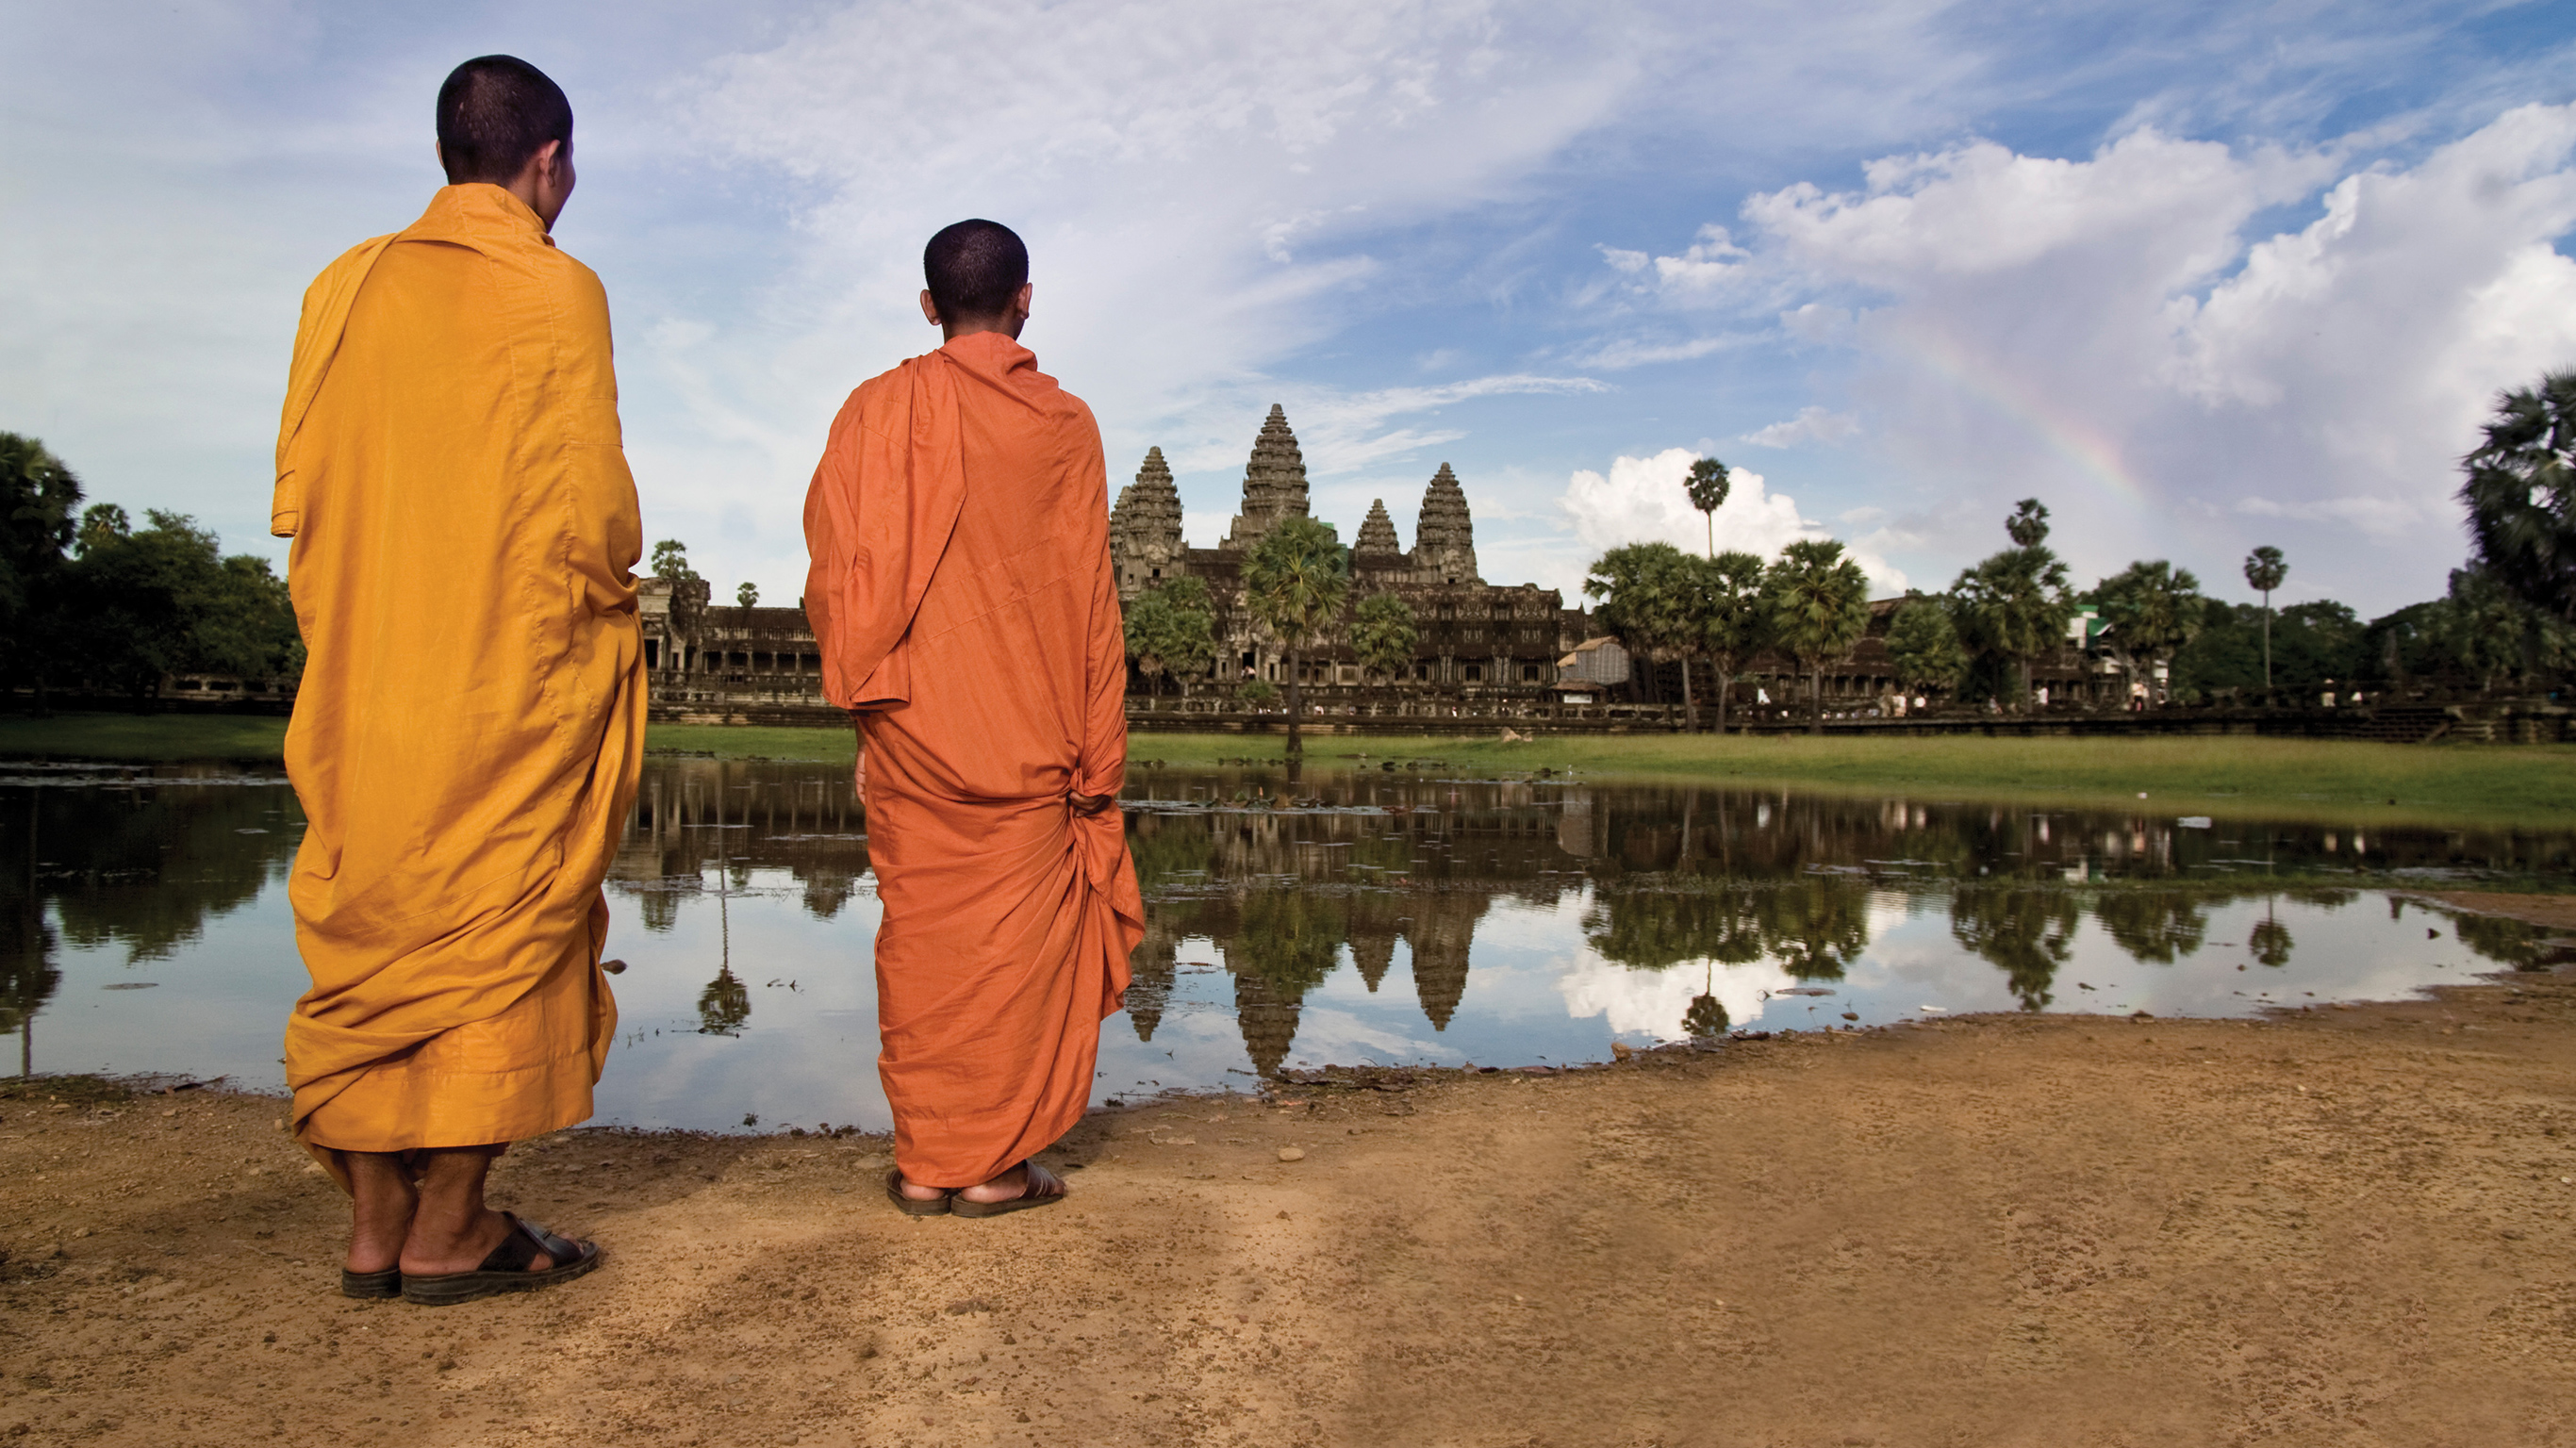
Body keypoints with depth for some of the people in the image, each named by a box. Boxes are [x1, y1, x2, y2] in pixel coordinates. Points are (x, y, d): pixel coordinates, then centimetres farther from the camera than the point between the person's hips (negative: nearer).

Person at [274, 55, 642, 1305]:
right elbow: (590, 508, -11)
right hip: (518, 675, -5)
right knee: (499, 933, 2)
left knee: (371, 937, 11)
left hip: (364, 666, 6)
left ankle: (373, 1228, 17)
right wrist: (610, 586, 7)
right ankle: (448, 1234, 8)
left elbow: (298, 489, 8)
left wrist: (353, 612, 19)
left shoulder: (348, 284, 9)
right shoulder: (554, 290, -6)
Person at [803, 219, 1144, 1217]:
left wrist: (864, 699, 15)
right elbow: (1087, 603, -3)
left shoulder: (875, 410, 4)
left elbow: (833, 577, 4)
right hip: (1025, 732, -2)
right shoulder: (1059, 423, -2)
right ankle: (993, 1162, 8)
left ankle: (924, 1160, 14)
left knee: (921, 930, 8)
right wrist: (1098, 759, 1)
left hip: (907, 727, 3)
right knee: (1017, 933, 4)